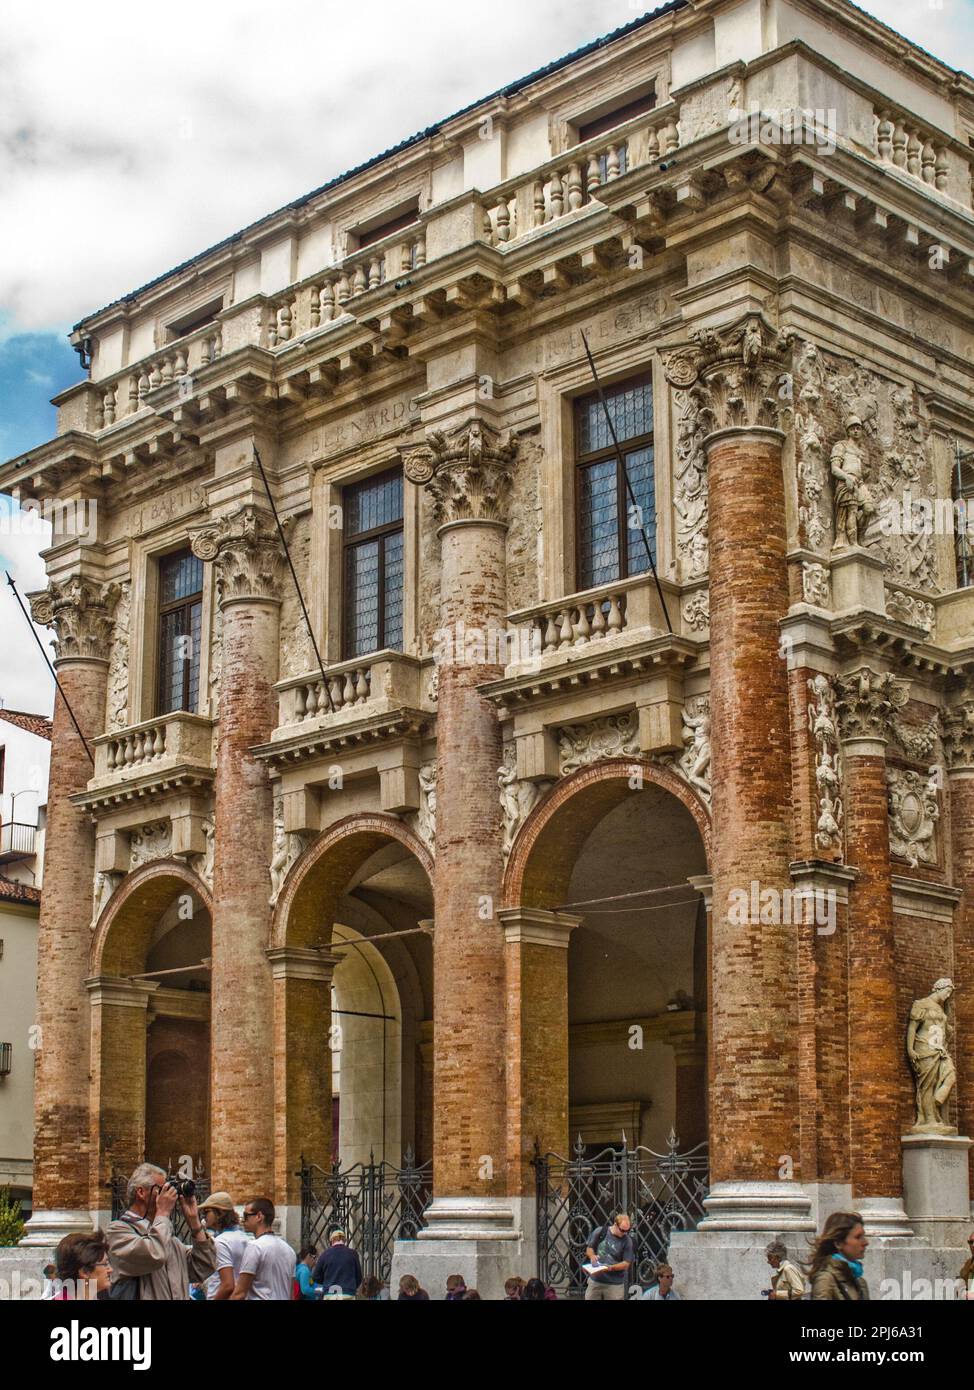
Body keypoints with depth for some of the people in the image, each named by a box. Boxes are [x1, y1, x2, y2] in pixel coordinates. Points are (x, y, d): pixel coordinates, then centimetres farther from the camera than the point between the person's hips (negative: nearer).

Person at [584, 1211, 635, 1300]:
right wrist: (592, 1256, -14)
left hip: (615, 1284, -2)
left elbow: (626, 1263, -7)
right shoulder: (600, 1232, -3)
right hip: (595, 1280, 2)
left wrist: (611, 1268, -21)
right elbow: (589, 1248, 8)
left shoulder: (627, 1241, -9)